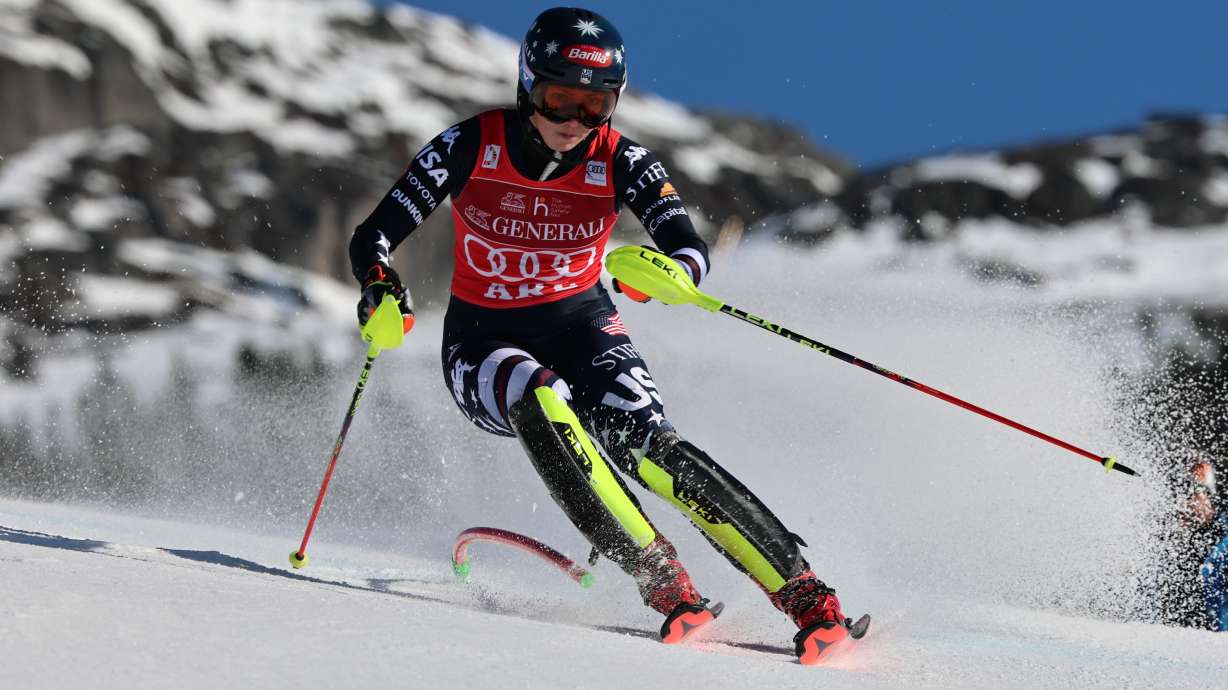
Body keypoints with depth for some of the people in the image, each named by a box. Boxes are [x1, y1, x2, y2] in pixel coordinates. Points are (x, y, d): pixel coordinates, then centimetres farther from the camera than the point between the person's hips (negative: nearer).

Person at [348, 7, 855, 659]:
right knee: (540, 399, -36)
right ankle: (663, 582, -35)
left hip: (581, 329, 0)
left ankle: (805, 597, -30)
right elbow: (372, 236, -12)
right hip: (483, 343, 0)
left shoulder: (619, 162, -12)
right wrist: (381, 288, -34)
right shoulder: (472, 146, -14)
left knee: (644, 438, -28)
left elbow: (693, 253, -20)